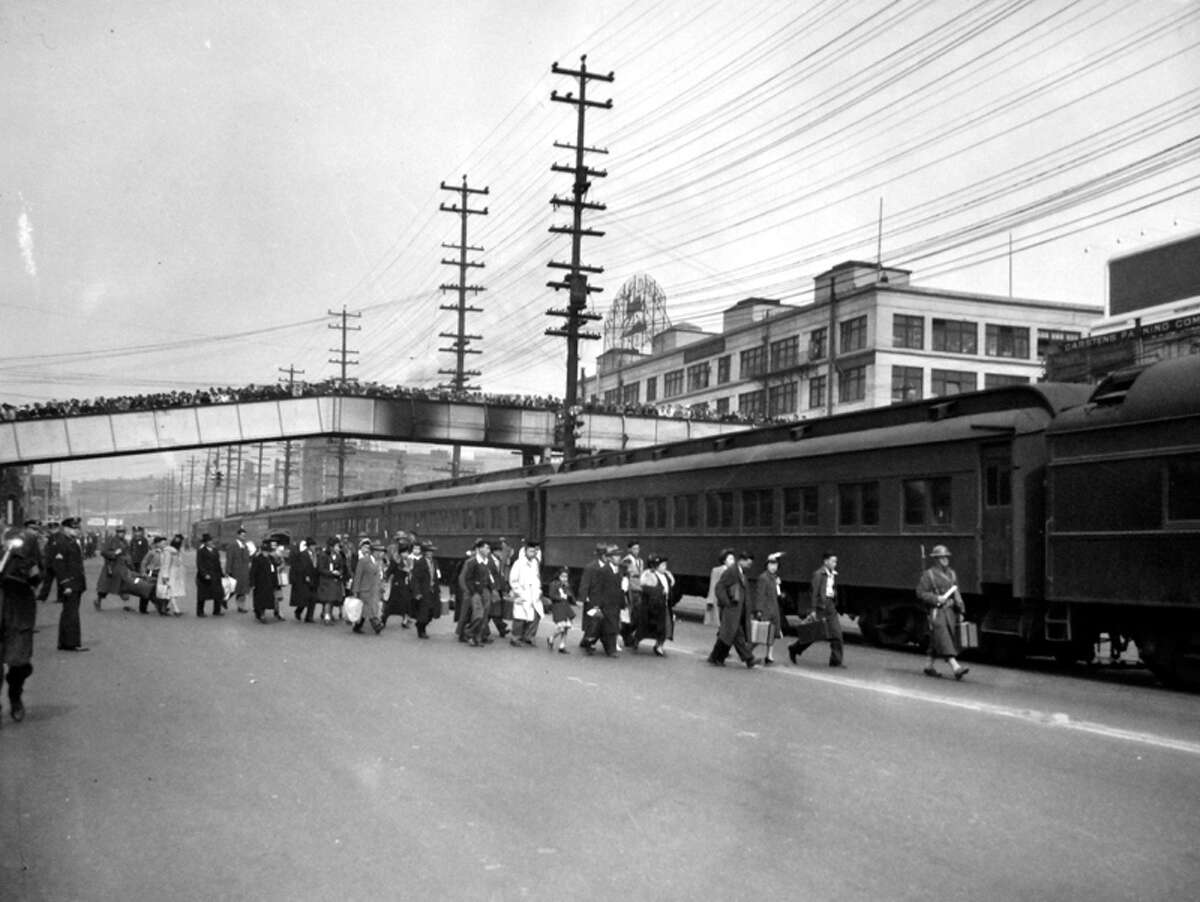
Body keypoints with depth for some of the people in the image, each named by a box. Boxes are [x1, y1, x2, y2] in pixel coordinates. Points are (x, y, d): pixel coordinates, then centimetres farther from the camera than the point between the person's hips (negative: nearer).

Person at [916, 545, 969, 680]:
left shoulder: (951, 574, 13)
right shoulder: (928, 574, -5)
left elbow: (957, 594, 17)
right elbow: (920, 593, -8)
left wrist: (960, 612, 10)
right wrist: (936, 598, -18)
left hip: (950, 611, 7)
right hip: (937, 612, -6)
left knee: (937, 641, 12)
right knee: (944, 640, -15)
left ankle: (929, 666, 24)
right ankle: (956, 668, -24)